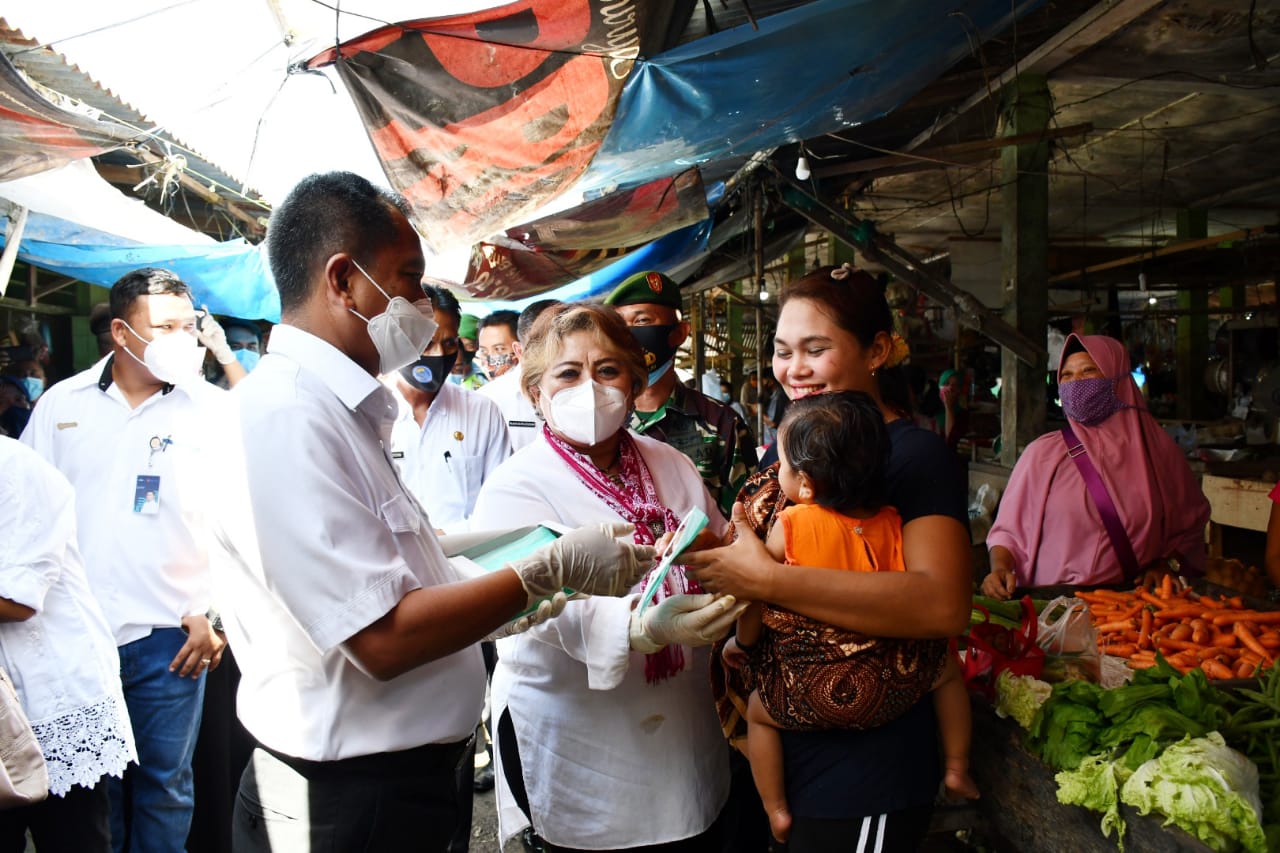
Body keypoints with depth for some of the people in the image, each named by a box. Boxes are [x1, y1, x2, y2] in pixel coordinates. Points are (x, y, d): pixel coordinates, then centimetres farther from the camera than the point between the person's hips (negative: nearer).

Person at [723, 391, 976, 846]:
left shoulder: (790, 525, -13)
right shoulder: (891, 522, -4)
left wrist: (741, 643, 14)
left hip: (814, 691, -2)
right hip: (890, 682, 3)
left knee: (759, 710, 28)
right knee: (947, 667, 33)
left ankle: (777, 811, 31)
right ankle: (957, 770, 38)